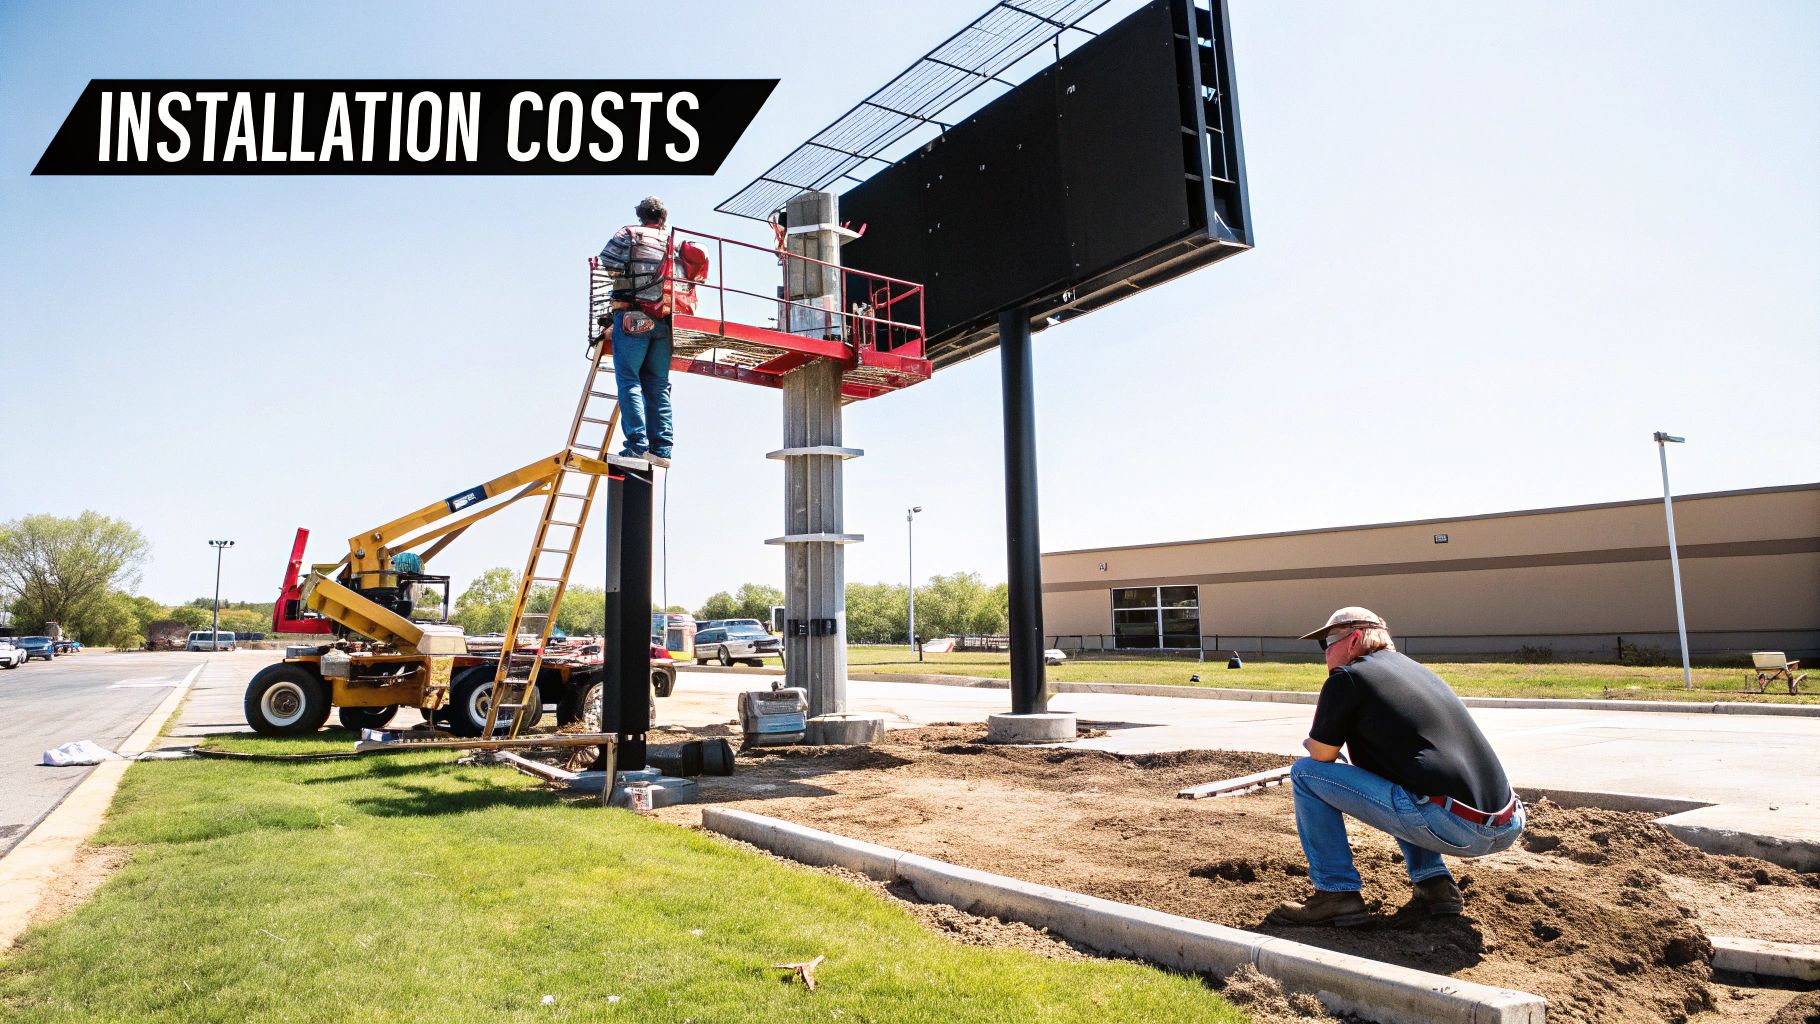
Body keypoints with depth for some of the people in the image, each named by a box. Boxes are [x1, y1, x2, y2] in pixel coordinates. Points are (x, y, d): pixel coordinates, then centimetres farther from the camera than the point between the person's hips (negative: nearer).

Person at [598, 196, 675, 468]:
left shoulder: (628, 234, 5)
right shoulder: (673, 242, 16)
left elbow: (607, 262, -4)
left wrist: (624, 274, 16)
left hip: (633, 318, -3)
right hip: (664, 320, 4)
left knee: (629, 381, -4)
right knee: (658, 385, 6)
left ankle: (638, 445, -15)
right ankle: (662, 448, 0)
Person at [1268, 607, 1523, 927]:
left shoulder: (1346, 677, -1)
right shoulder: (1418, 670, 23)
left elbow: (1320, 756, 3)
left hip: (1447, 827, -8)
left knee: (1306, 773, 1)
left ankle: (1336, 893, 2)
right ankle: (1434, 884, 22)